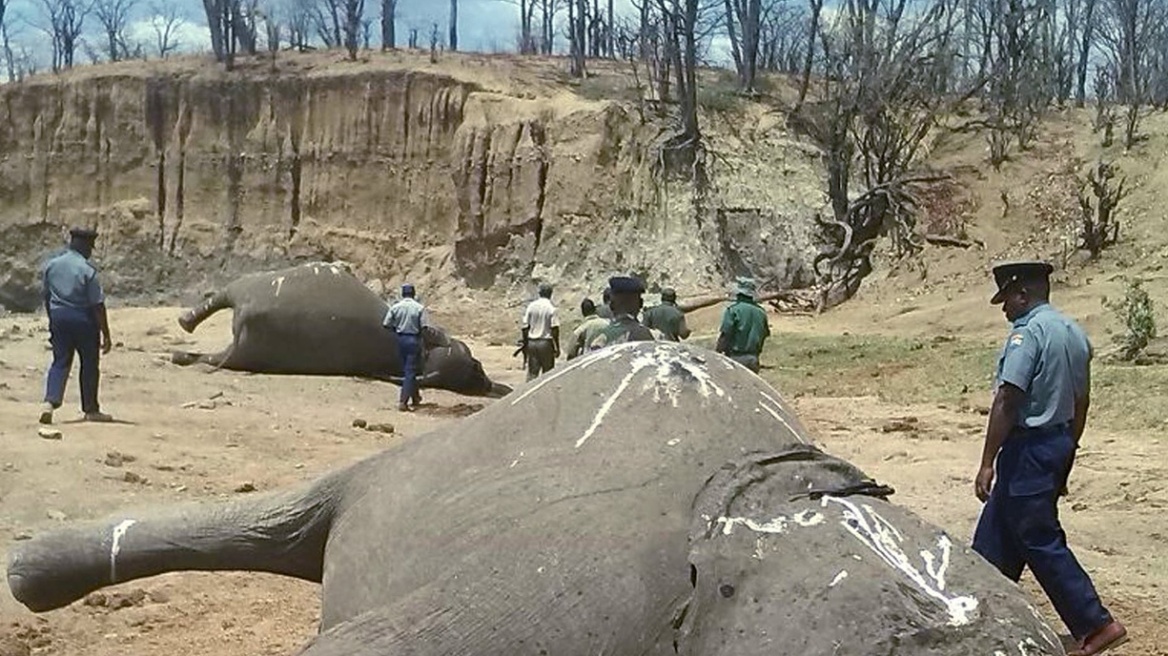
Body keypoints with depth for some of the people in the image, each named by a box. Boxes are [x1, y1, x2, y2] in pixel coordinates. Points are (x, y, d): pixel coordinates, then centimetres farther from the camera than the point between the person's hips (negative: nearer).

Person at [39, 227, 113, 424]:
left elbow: (45, 296, 11)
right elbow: (98, 305, -14)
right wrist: (106, 334, -10)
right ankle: (91, 409, 17)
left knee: (60, 362, 9)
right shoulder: (88, 269, -15)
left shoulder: (51, 265, 3)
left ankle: (50, 402, -11)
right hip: (83, 319, -5)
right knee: (90, 364, 9)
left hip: (58, 316, 5)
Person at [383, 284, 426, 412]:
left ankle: (415, 397, 28)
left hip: (401, 339, 3)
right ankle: (403, 401, -8)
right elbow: (424, 326, -14)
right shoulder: (419, 308, -9)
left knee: (407, 370, 17)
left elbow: (386, 324, -3)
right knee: (410, 371, 0)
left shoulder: (395, 307, -2)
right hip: (414, 340, -3)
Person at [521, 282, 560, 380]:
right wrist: (557, 347, -5)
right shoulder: (552, 308, -9)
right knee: (547, 373, 6)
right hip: (546, 342, -3)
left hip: (532, 342, 3)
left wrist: (525, 344, 12)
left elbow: (525, 327, 3)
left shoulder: (531, 306, 1)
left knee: (532, 372, 6)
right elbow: (555, 329, -11)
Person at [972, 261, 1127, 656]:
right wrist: (1066, 452, 24)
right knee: (996, 533, 17)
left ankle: (1095, 624, -1)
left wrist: (987, 463, -19)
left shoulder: (1027, 333, -17)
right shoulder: (1074, 333, 11)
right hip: (1059, 443, 10)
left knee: (1040, 541, -2)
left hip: (1028, 446, -10)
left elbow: (1007, 401, -21)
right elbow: (1081, 402, 16)